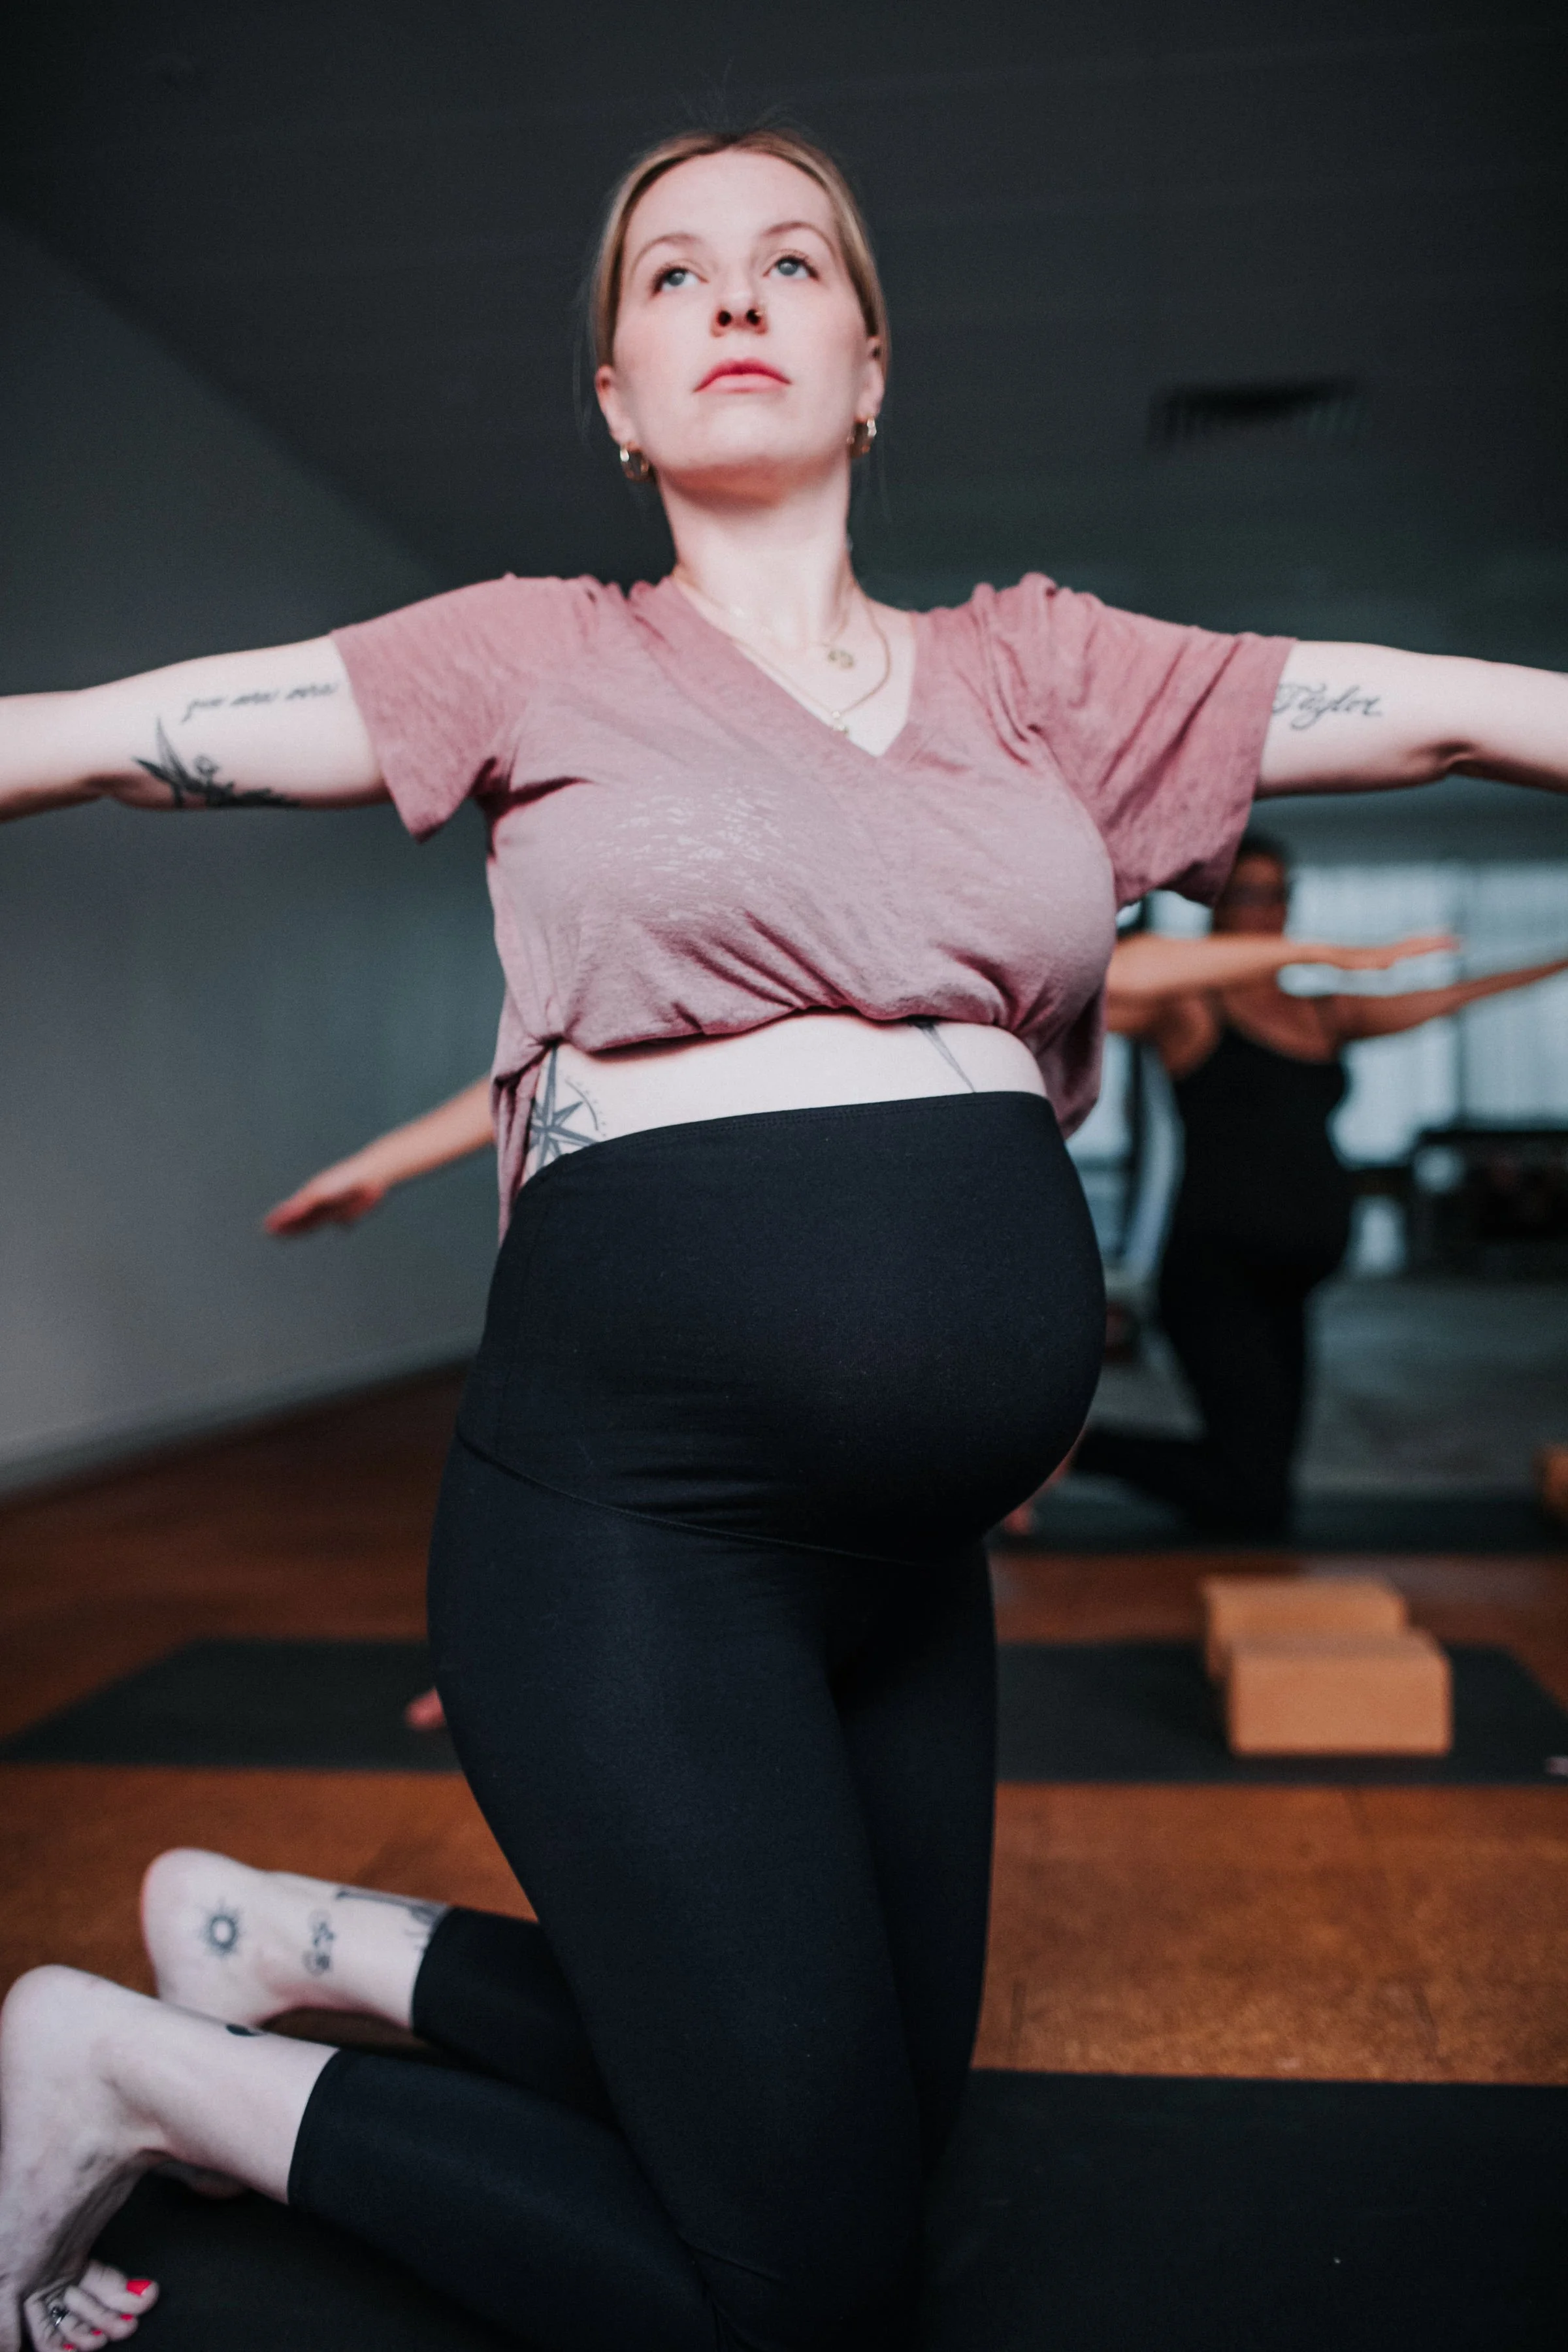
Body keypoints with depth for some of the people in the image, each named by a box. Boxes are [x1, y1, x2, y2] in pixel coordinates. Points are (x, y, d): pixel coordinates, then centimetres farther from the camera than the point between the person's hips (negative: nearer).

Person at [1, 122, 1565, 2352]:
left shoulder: (1041, 673, 11)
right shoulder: (542, 660, 3)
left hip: (914, 1558, 6)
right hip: (633, 1519, -5)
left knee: (865, 2136, 17)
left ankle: (307, 1937, 31)